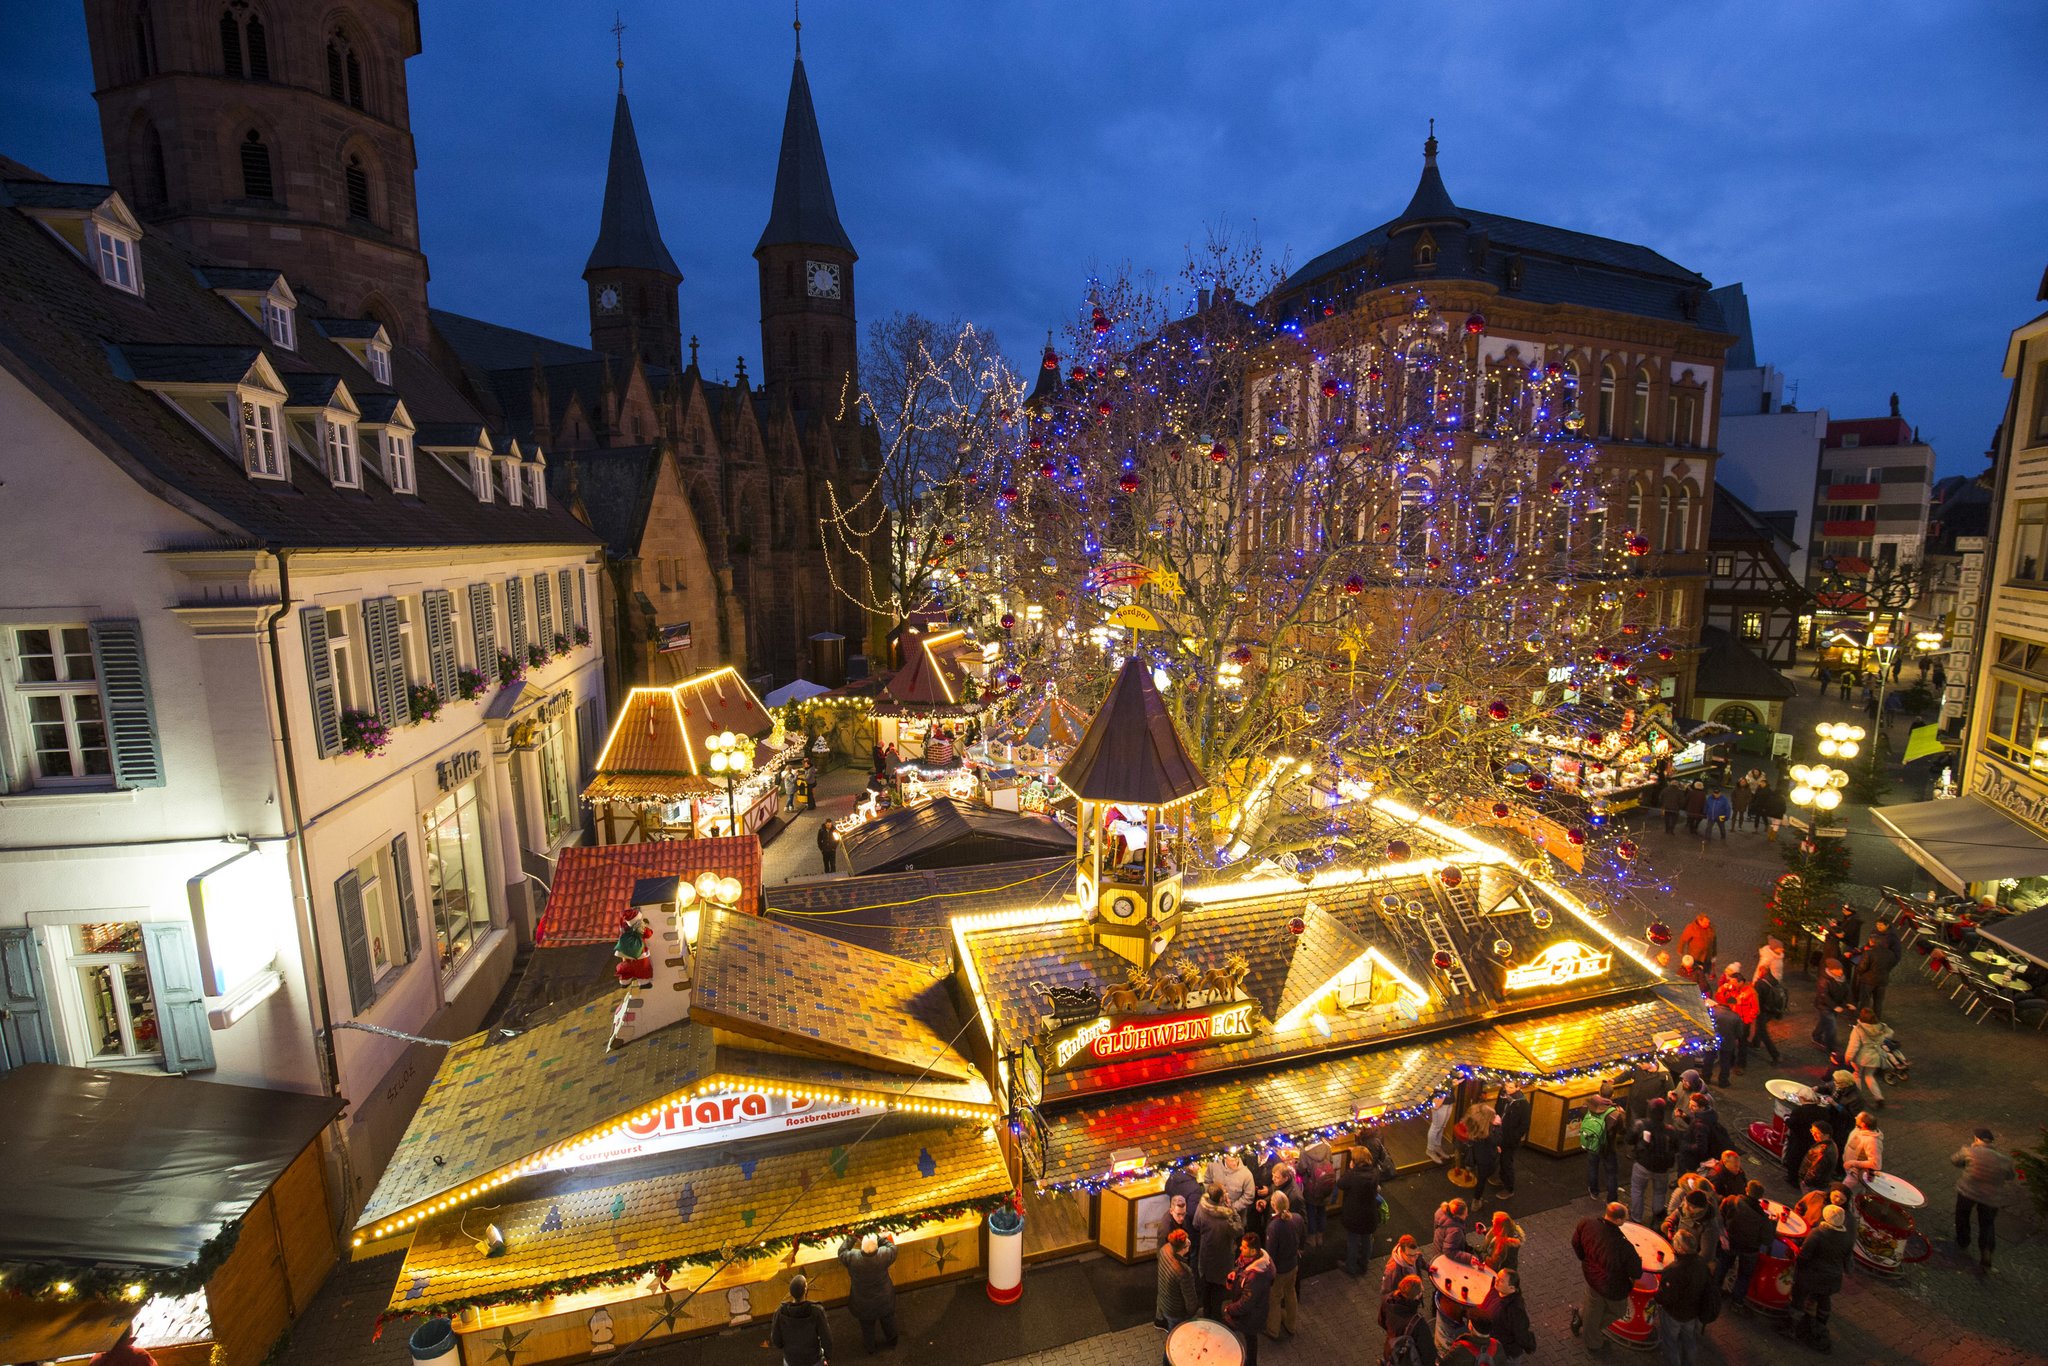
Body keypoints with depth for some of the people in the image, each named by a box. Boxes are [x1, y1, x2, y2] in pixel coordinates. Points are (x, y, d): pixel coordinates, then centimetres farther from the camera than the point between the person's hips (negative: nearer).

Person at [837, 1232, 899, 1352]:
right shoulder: (883, 1255, -34)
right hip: (884, 1300, 1)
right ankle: (892, 1340, 54)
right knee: (888, 1320, 31)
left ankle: (870, 1347, 52)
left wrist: (850, 1238, -5)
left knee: (867, 1326, 29)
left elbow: (842, 1252, -14)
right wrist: (881, 1238, -4)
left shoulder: (852, 1258, -37)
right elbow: (892, 1248, -11)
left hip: (863, 1304, -1)